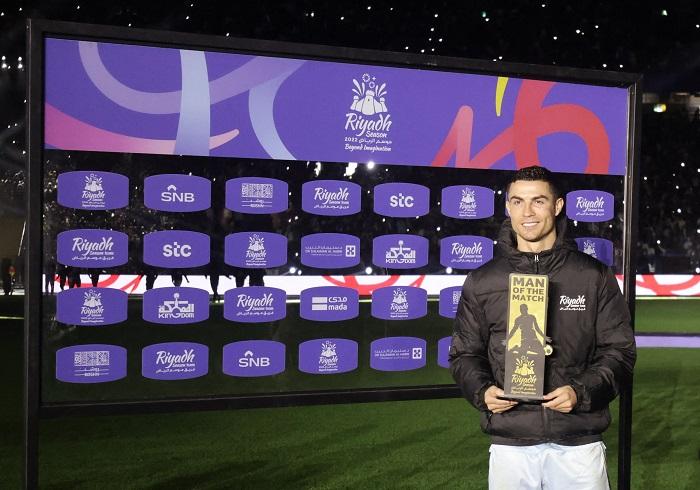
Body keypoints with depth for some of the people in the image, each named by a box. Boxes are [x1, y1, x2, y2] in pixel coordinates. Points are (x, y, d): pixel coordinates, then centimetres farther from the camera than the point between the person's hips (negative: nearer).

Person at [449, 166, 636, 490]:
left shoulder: (594, 276, 2)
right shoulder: (481, 282, 4)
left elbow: (619, 351, 3)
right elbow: (464, 354, 10)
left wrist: (582, 392, -13)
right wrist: (482, 391, -9)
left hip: (579, 443, 0)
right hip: (510, 443, 1)